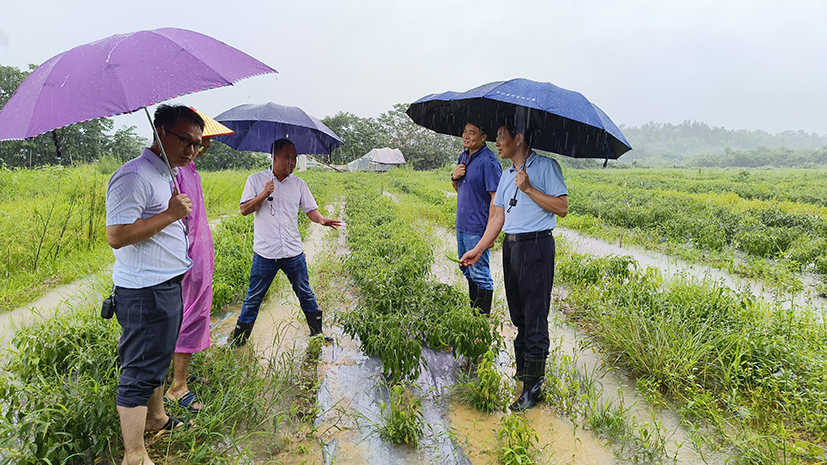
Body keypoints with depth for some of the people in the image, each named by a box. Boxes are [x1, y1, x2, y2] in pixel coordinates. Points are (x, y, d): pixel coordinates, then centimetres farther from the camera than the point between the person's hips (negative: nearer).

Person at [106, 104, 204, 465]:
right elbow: (116, 236, -25)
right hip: (145, 291, -10)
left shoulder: (165, 175, 16)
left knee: (158, 359, 23)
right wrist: (171, 215, -22)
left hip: (169, 286, 10)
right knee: (140, 371, -2)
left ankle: (156, 418, 42)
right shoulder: (134, 176, -18)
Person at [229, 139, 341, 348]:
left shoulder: (299, 184, 6)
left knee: (305, 294, 13)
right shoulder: (256, 180, 0)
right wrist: (264, 195, -17)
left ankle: (317, 333, 28)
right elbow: (244, 209, -2)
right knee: (253, 298, 8)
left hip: (293, 252, 2)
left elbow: (311, 209, 7)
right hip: (265, 253, -2)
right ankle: (239, 340, 25)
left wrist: (321, 219, -16)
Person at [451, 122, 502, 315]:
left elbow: (496, 198, -19)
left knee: (480, 274, -1)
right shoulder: (463, 156, 11)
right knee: (467, 270, 18)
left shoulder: (488, 161, -16)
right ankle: (472, 312, 33)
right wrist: (454, 177, -1)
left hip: (477, 228, -9)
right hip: (462, 225, 9)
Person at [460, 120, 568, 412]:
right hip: (510, 246, 7)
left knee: (535, 317, -4)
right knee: (517, 313, 13)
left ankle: (533, 386, 3)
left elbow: (562, 208, -9)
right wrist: (478, 249, 11)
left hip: (536, 246, -7)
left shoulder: (546, 166, -3)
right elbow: (498, 217, 16)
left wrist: (529, 189, -15)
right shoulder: (506, 176, 18)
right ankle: (522, 369, 27)